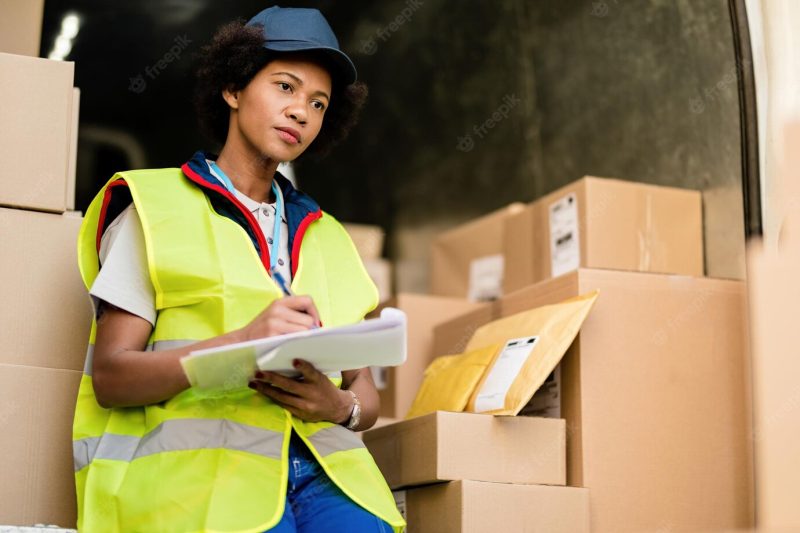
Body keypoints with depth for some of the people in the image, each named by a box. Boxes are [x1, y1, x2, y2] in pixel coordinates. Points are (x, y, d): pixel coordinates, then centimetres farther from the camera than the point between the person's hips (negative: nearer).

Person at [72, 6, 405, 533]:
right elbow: (110, 376, -1)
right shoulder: (155, 208, 9)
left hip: (322, 467, 4)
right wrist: (241, 342, -16)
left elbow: (366, 393, 21)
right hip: (202, 466, -4)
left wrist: (340, 405, -4)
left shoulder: (326, 237, 23)